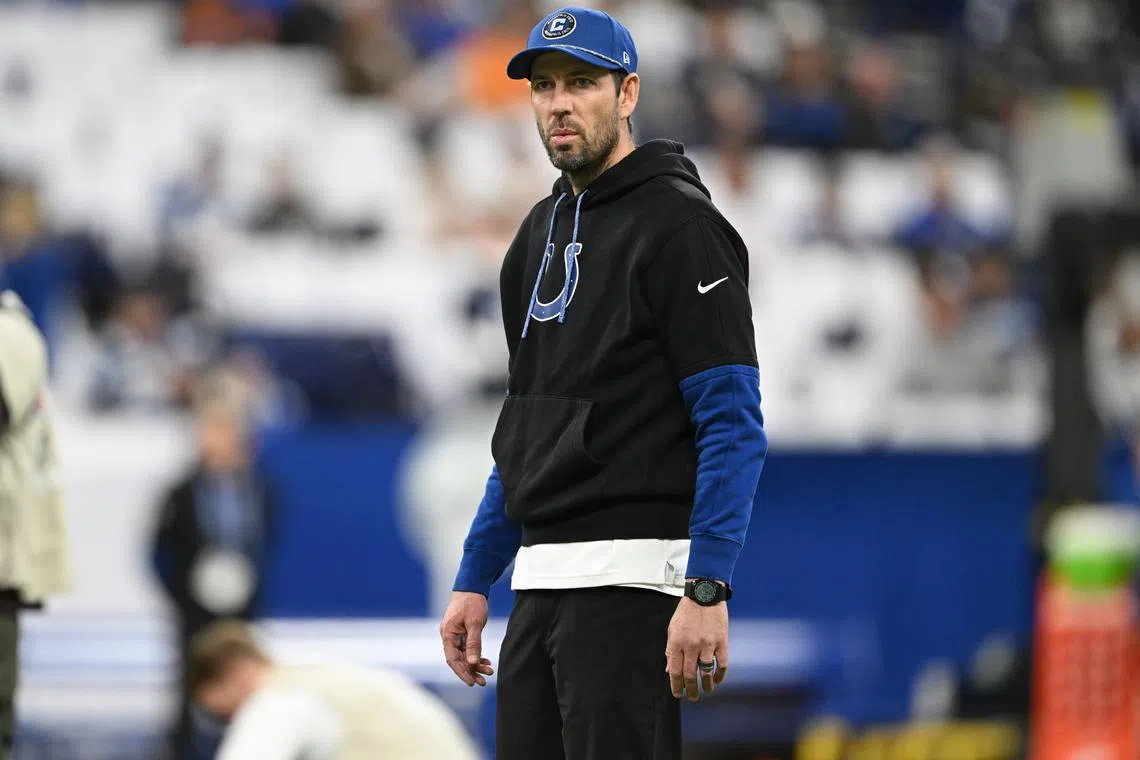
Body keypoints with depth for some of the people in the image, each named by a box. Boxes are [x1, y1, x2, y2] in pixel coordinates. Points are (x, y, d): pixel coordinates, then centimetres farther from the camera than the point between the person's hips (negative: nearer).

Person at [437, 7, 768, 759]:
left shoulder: (678, 225, -9)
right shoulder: (543, 232, 18)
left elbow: (733, 425, -15)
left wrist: (706, 591, -23)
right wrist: (475, 581, 18)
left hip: (631, 579, -9)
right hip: (540, 583, 9)